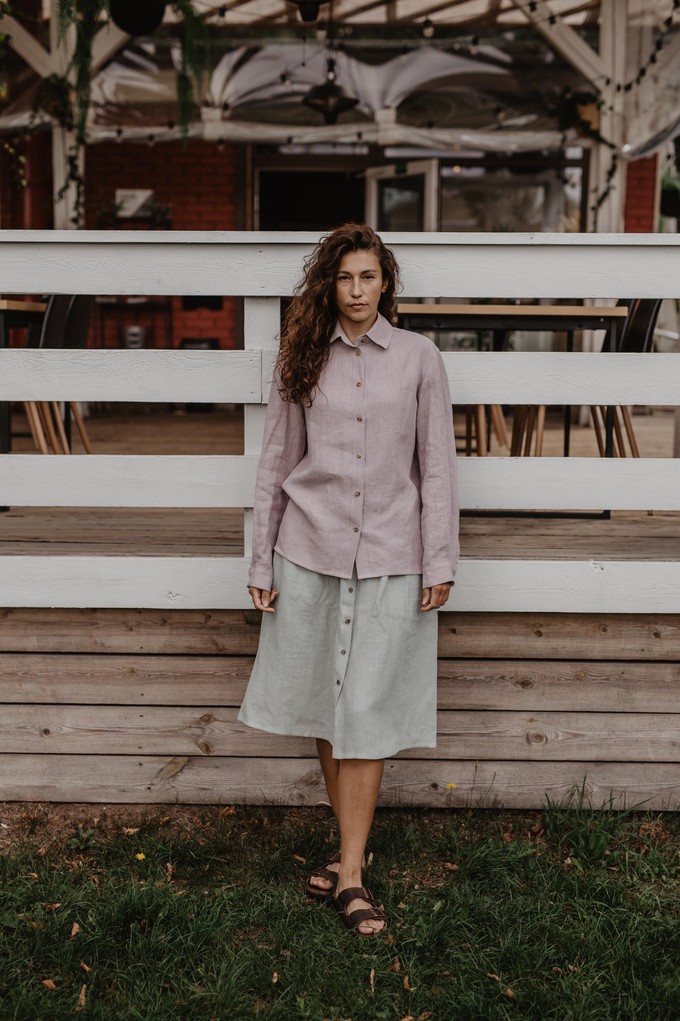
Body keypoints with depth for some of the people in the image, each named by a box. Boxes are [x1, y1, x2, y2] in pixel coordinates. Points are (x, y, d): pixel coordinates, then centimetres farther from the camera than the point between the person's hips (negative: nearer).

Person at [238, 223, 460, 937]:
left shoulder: (418, 358, 3)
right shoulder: (303, 360, 6)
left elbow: (437, 465, 4)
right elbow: (275, 463, 8)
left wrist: (439, 562, -1)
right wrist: (262, 563, 6)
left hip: (390, 556, -1)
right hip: (311, 553, 2)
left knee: (367, 713, -2)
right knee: (324, 704, 8)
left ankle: (349, 873, 4)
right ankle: (351, 845, 24)